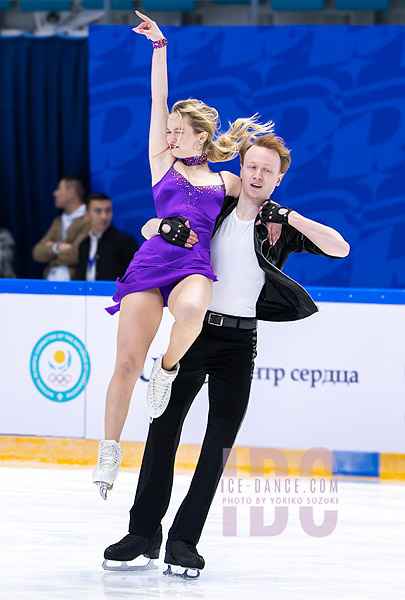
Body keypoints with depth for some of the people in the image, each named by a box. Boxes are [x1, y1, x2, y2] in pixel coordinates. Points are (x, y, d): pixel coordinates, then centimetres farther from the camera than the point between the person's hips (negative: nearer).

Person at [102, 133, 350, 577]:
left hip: (238, 344, -1)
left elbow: (340, 248, -9)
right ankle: (144, 532, 7)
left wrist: (290, 218, -17)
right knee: (163, 428, -2)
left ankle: (183, 540, 0)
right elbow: (149, 229, 12)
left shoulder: (280, 226, 1)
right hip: (193, 329, 1)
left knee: (221, 440, -5)